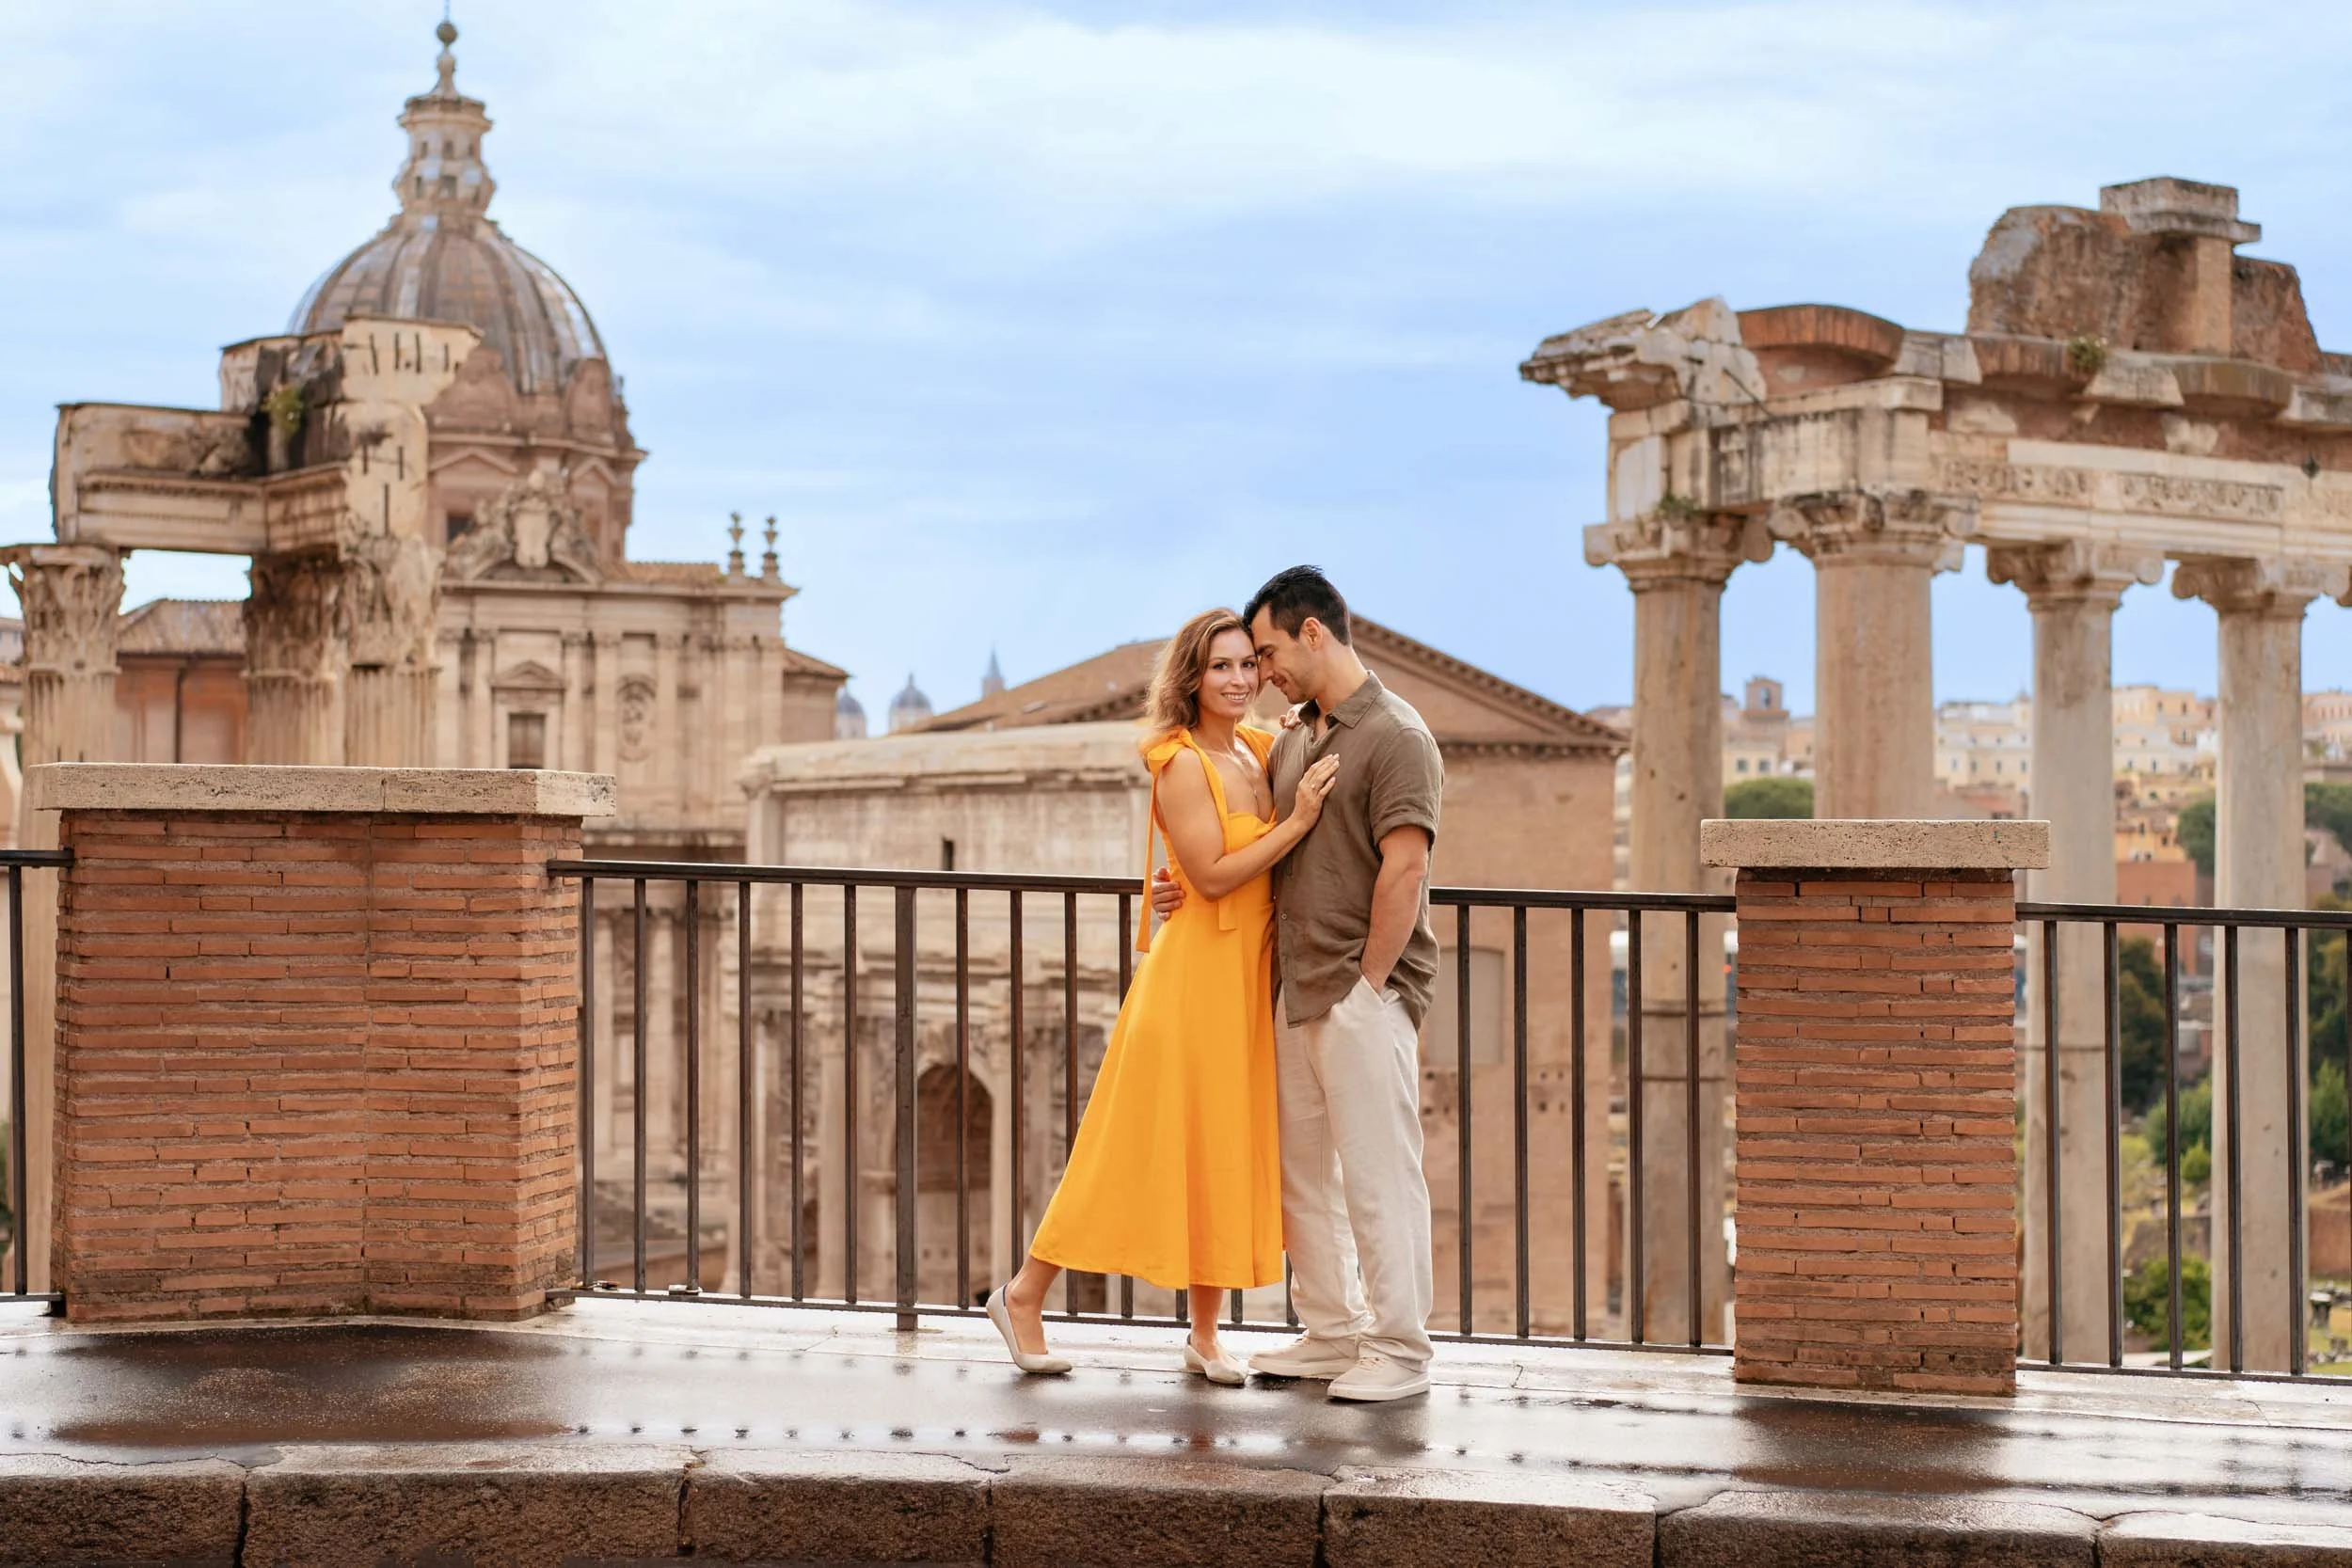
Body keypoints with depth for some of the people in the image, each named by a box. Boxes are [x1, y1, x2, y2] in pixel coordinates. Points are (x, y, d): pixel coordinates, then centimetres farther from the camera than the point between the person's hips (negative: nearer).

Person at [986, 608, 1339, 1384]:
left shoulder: (1263, 751, 7)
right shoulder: (1182, 764, -13)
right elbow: (1213, 875, -19)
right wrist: (1298, 822, -21)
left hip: (1252, 976, 7)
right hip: (1195, 975, -7)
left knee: (1229, 1151, 9)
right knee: (1144, 1146, -2)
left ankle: (1205, 1336, 17)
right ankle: (1024, 1297, 11)